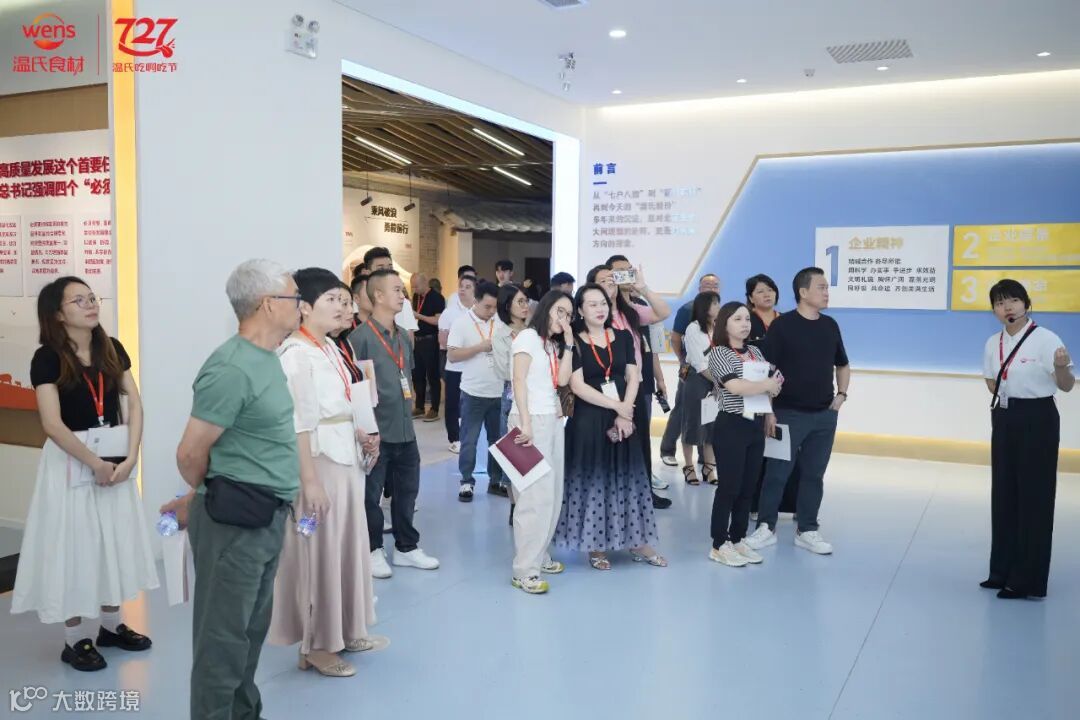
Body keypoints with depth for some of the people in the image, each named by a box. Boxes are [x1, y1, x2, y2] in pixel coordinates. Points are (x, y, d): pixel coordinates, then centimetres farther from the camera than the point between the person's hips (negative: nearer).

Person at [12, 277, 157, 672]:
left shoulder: (111, 348, 3)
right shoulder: (47, 358, -11)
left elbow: (134, 405, 0)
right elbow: (53, 424, -17)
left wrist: (130, 458, -10)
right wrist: (95, 463, -15)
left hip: (115, 458, 5)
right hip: (70, 461, -5)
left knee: (114, 539, 14)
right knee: (72, 544, 4)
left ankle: (112, 624, 30)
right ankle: (74, 639, 17)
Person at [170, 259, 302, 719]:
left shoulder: (266, 359, 10)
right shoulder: (233, 368, -20)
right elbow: (190, 453, -17)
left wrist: (195, 501, 18)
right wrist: (216, 497, 4)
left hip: (267, 517, 9)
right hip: (235, 519, -9)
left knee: (251, 627, 20)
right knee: (225, 634, 4)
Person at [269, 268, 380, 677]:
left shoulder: (330, 348, 11)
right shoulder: (295, 354, -17)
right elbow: (299, 423, -21)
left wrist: (361, 437, 7)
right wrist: (309, 480, -22)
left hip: (345, 460, 9)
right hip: (318, 462, -9)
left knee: (348, 547, 17)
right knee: (319, 553, 2)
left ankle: (345, 631, 32)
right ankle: (316, 645, 17)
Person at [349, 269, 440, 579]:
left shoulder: (403, 336, 11)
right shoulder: (361, 337, -14)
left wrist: (407, 401, 14)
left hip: (405, 430, 7)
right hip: (377, 432, -7)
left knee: (407, 490, 16)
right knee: (371, 495, 7)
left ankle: (407, 547, 30)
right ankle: (373, 551, 22)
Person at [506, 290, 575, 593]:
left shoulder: (554, 344, 21)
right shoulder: (528, 337, -2)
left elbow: (562, 379, 6)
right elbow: (519, 381, -12)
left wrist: (568, 343, 3)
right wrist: (525, 423, -20)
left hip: (553, 421, 8)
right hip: (532, 421, -8)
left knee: (552, 494, 5)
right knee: (535, 496, -12)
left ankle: (539, 557, 15)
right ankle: (524, 570, -9)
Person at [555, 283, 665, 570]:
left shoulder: (623, 337, 7)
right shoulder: (574, 343, -6)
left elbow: (633, 377, 3)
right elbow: (577, 386, -14)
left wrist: (625, 412, -11)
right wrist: (616, 406, -15)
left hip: (624, 416, 4)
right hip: (589, 418, -4)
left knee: (628, 477, 9)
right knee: (592, 478, 3)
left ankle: (637, 542, 19)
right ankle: (596, 545, 14)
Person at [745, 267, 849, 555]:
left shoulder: (830, 325, 8)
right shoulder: (782, 325, -9)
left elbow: (842, 365, 22)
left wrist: (841, 395, 8)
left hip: (825, 415, 5)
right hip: (789, 413, -5)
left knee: (814, 474, 10)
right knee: (777, 473, 1)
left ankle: (807, 531, 20)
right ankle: (766, 527, 13)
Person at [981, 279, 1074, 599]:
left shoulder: (1046, 339, -13)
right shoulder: (993, 343, 6)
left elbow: (1066, 386, -14)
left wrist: (1062, 367, -34)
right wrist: (1005, 399, 1)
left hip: (1038, 419, -6)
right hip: (1004, 419, 6)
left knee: (1033, 496, -2)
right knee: (1003, 494, 11)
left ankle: (1027, 580, 6)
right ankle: (1003, 571, 24)